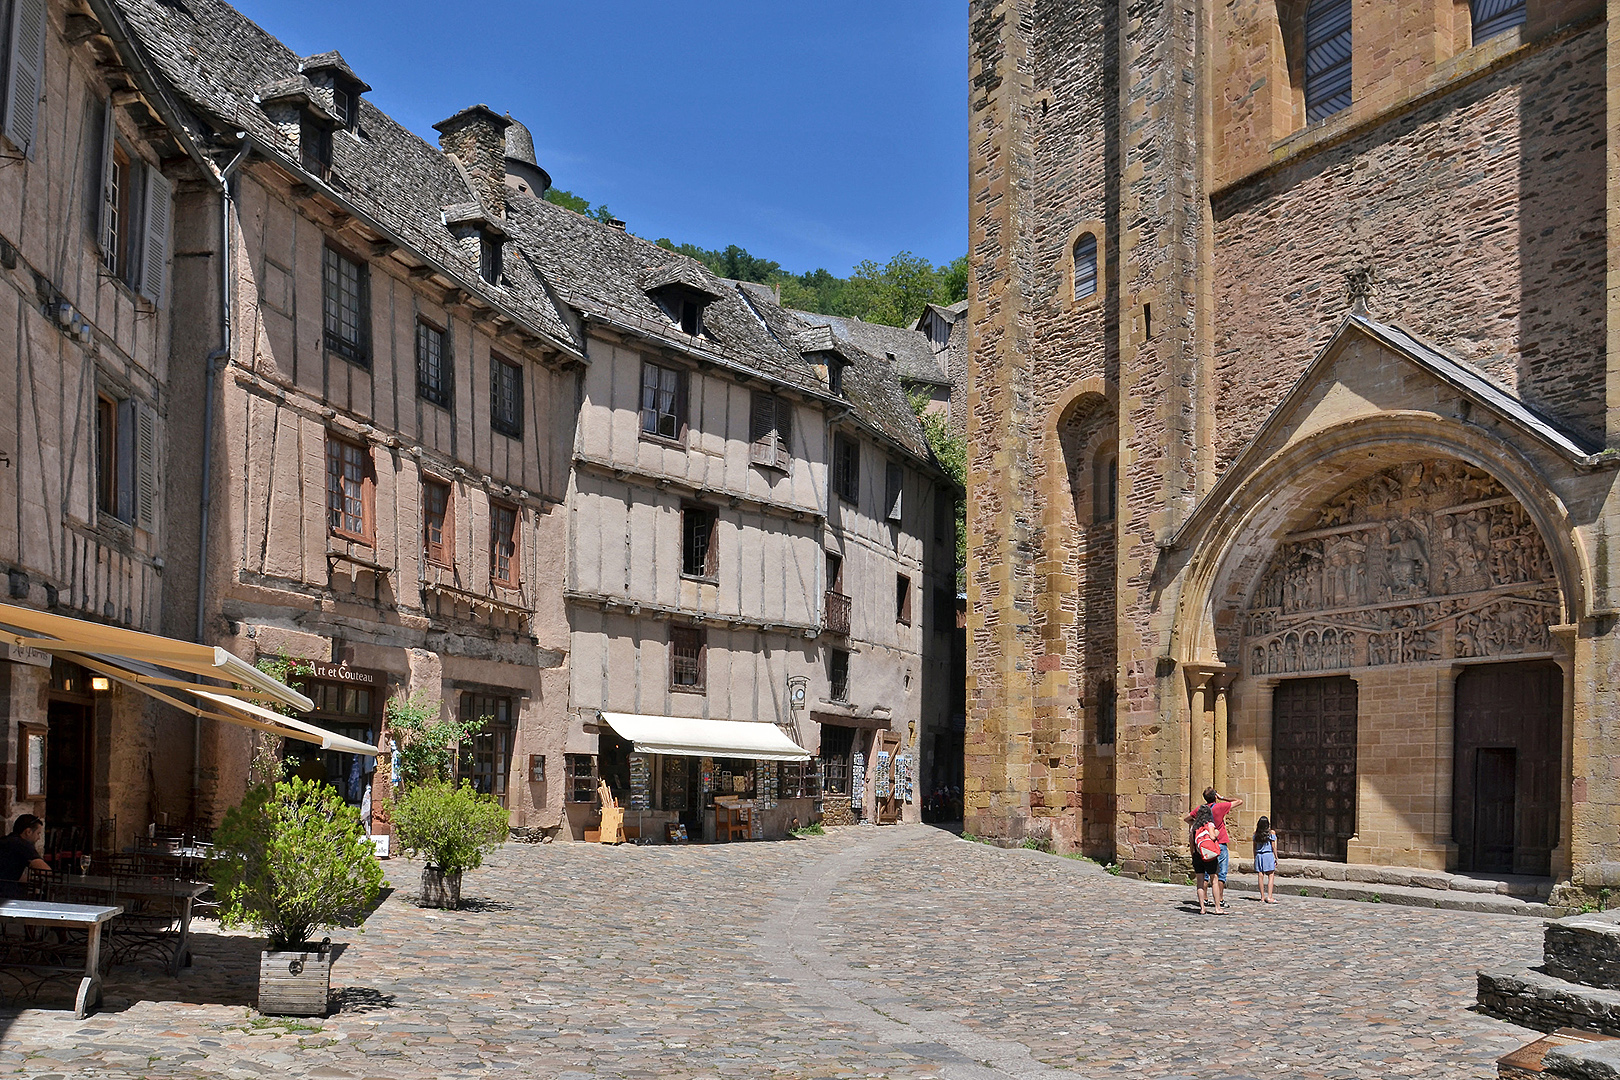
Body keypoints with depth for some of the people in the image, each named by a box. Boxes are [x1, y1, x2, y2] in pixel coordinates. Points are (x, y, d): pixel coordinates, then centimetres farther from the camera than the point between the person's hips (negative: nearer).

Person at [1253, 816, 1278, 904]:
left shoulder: (1256, 834, 4)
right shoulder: (1271, 833, -5)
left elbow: (1254, 847, 8)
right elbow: (1273, 847, -3)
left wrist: (1255, 859, 17)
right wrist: (1276, 858, 6)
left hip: (1258, 855, 3)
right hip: (1268, 855, -3)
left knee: (1260, 876, 5)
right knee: (1271, 876, 0)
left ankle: (1262, 897, 9)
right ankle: (1269, 897, -8)